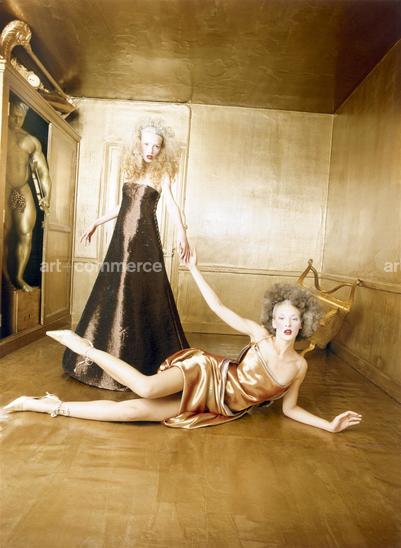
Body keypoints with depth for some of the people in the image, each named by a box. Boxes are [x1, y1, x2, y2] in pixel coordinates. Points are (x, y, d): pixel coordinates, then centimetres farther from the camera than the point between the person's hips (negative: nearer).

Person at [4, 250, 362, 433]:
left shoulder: (299, 366, 2)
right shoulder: (259, 334, -6)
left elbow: (290, 409, 9)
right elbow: (218, 307, -6)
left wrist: (330, 425, -1)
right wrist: (194, 268, -10)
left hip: (220, 408, 2)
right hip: (206, 373, -2)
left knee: (134, 411, -16)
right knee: (148, 389, -33)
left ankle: (48, 406, -5)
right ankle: (84, 347, -7)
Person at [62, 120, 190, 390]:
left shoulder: (162, 173, 0)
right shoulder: (132, 168, 15)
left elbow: (171, 202, -18)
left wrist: (182, 230, -36)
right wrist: (96, 223, 27)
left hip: (145, 237, -5)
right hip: (123, 236, 6)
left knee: (143, 295, -4)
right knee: (114, 294, 8)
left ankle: (141, 359, 8)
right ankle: (106, 355, 22)